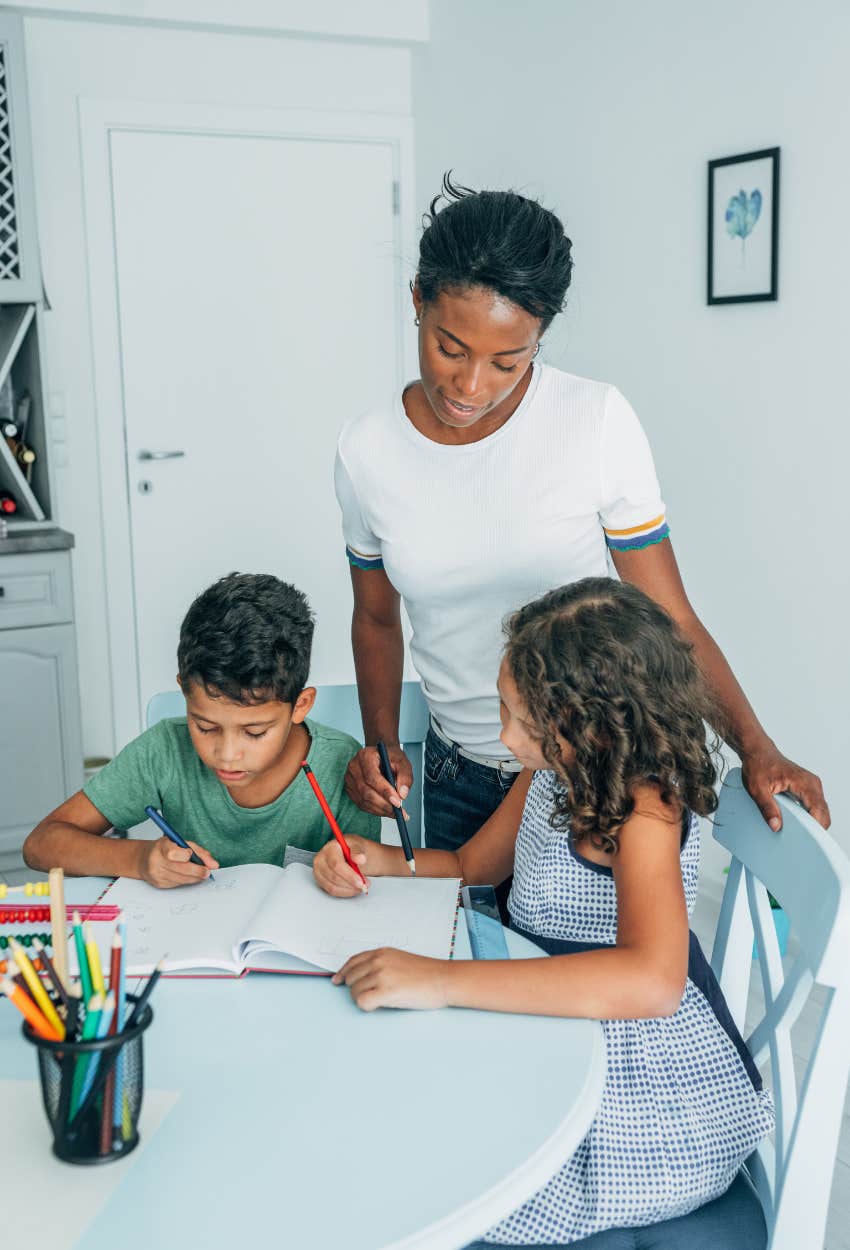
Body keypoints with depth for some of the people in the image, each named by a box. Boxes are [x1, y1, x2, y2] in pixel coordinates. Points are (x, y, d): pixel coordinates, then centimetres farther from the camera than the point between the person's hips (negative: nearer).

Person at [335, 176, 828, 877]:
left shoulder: (597, 422, -15)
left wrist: (755, 747, -21)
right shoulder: (368, 450, -6)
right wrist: (381, 744, -5)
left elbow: (668, 617, -12)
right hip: (460, 779, 3)